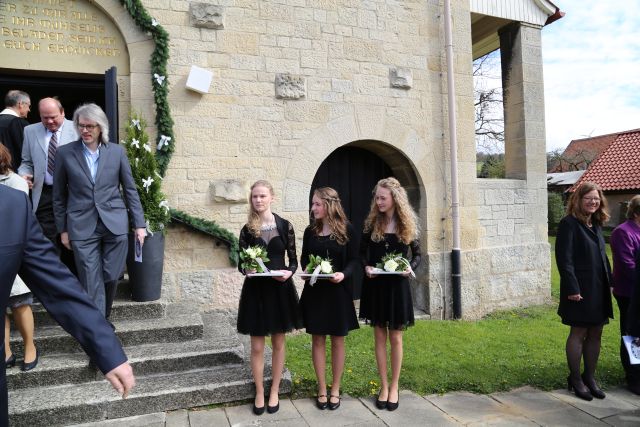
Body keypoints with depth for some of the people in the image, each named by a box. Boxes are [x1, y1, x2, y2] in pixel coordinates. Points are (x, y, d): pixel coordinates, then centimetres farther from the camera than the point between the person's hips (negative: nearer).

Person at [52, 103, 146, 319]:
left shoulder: (117, 151, 3)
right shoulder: (65, 153, 2)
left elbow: (130, 189, 6)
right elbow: (59, 195, 8)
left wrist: (139, 224, 3)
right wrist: (62, 229, 7)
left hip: (115, 224, 1)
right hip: (82, 227, -1)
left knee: (111, 277, 6)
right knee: (92, 283, 0)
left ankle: (104, 318, 30)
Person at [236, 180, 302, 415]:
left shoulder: (285, 225, -1)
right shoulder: (247, 229, 1)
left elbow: (293, 260, 2)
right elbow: (241, 264, 4)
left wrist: (288, 272, -18)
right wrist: (247, 269, -18)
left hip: (280, 288, 0)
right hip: (255, 289, 0)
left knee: (278, 343, 10)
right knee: (257, 346, 6)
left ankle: (274, 392, 27)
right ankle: (259, 393, 23)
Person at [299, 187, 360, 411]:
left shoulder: (346, 229, -4)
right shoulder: (310, 231, 4)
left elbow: (354, 260, -3)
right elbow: (304, 258, 11)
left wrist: (343, 274, -21)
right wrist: (306, 270, -10)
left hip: (339, 291, -2)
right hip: (315, 291, 2)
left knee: (338, 340, 7)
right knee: (318, 340, 6)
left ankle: (335, 389, 21)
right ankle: (321, 389, 19)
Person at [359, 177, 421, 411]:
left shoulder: (406, 224, -2)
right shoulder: (372, 223, -1)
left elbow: (417, 254, 6)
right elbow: (362, 251, 6)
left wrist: (410, 267, -15)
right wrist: (366, 267, -14)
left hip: (397, 286, -1)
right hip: (375, 285, 1)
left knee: (395, 337, 8)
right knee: (379, 337, 8)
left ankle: (394, 387, 23)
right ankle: (384, 386, 22)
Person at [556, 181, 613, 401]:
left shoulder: (596, 224, 13)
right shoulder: (569, 224, -11)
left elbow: (602, 256, 18)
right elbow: (564, 259, -17)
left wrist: (610, 281, 11)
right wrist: (572, 288, -20)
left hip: (599, 289, 8)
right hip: (580, 289, -7)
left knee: (595, 334, 12)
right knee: (578, 334, 3)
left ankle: (590, 377, 26)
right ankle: (575, 379, 16)